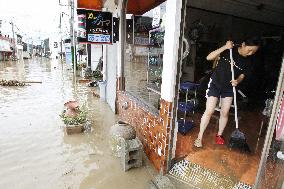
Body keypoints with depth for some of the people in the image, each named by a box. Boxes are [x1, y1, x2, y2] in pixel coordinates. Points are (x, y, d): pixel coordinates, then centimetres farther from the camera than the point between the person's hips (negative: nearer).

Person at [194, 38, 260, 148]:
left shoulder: (247, 61, -1)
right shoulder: (228, 51, -14)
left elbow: (242, 75, 8)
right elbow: (209, 57, -21)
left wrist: (237, 81, -16)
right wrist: (224, 47, -29)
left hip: (229, 88, 5)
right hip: (215, 84, -4)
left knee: (225, 113, 7)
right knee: (209, 111, -7)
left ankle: (219, 135, 29)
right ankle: (199, 137, 5)